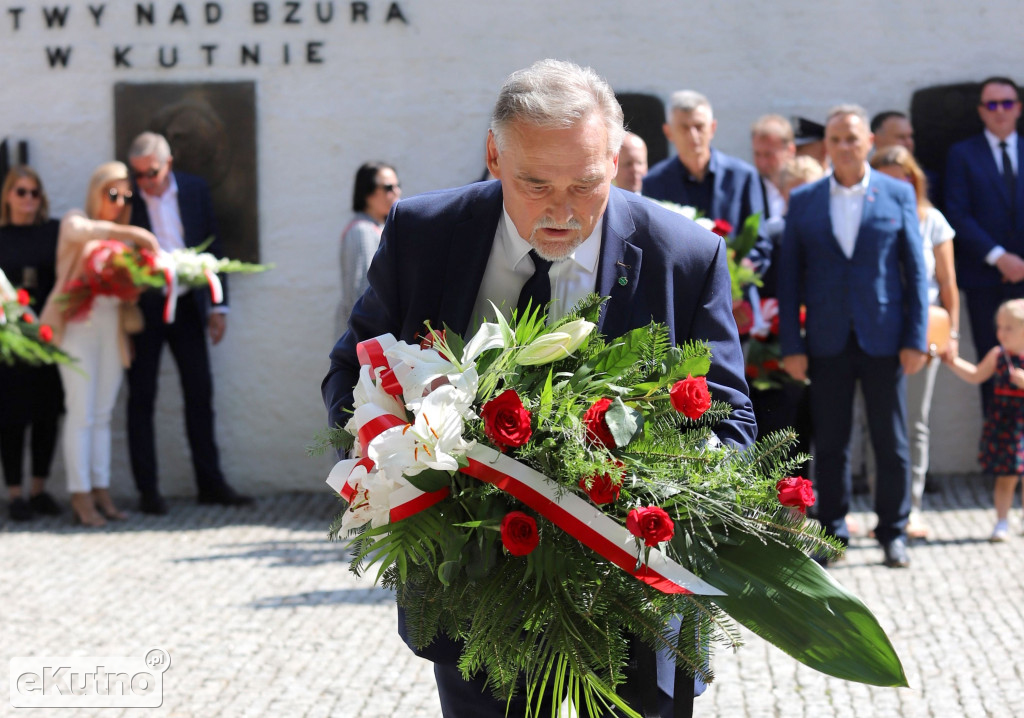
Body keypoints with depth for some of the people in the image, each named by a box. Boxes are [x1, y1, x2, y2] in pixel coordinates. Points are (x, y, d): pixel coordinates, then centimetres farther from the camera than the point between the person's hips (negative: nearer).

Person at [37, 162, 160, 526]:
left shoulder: (121, 236, 18)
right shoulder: (74, 221, 3)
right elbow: (79, 231, -22)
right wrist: (129, 233, -30)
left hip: (111, 327, 5)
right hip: (77, 325, -5)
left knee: (102, 414, 5)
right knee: (81, 412, -8)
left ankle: (101, 492, 7)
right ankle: (81, 497, -8)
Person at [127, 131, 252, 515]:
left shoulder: (195, 190, 2)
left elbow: (211, 248, 7)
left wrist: (218, 305, 4)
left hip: (187, 306, 3)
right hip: (141, 308, -3)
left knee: (200, 394, 6)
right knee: (141, 399, 2)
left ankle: (210, 483, 14)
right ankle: (148, 490, 8)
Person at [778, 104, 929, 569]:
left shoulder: (898, 195, 4)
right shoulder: (803, 200, 6)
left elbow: (915, 270, 3)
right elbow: (789, 276, 5)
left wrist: (916, 339, -4)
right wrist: (791, 345, -2)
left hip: (883, 339, -1)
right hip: (828, 343, 1)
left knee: (892, 443, 5)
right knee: (830, 445, 5)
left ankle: (893, 532, 18)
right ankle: (832, 534, 16)